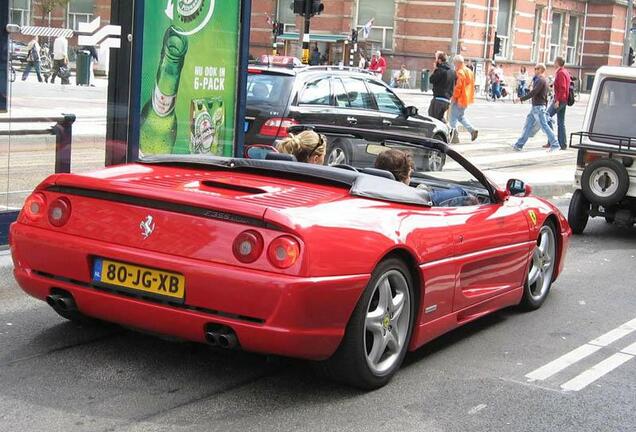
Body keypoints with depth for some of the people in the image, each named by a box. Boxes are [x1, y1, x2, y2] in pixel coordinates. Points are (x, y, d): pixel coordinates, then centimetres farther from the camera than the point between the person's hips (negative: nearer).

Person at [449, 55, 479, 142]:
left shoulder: (459, 72, -17)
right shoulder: (469, 72, 12)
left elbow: (458, 86, -21)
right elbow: (472, 85, 17)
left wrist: (454, 97, -14)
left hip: (459, 99, -9)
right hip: (467, 98, 9)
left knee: (454, 117, 1)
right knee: (461, 116, 21)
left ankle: (453, 134, 2)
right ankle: (472, 130, 9)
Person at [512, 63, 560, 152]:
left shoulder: (540, 80, -14)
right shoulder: (543, 80, 17)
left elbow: (533, 92, -22)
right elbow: (545, 96, 20)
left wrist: (522, 99, -18)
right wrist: (545, 107, 22)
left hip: (538, 107, -10)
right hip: (535, 107, 10)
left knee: (544, 126, -8)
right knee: (528, 125, 10)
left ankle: (555, 145, -5)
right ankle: (519, 144, 13)